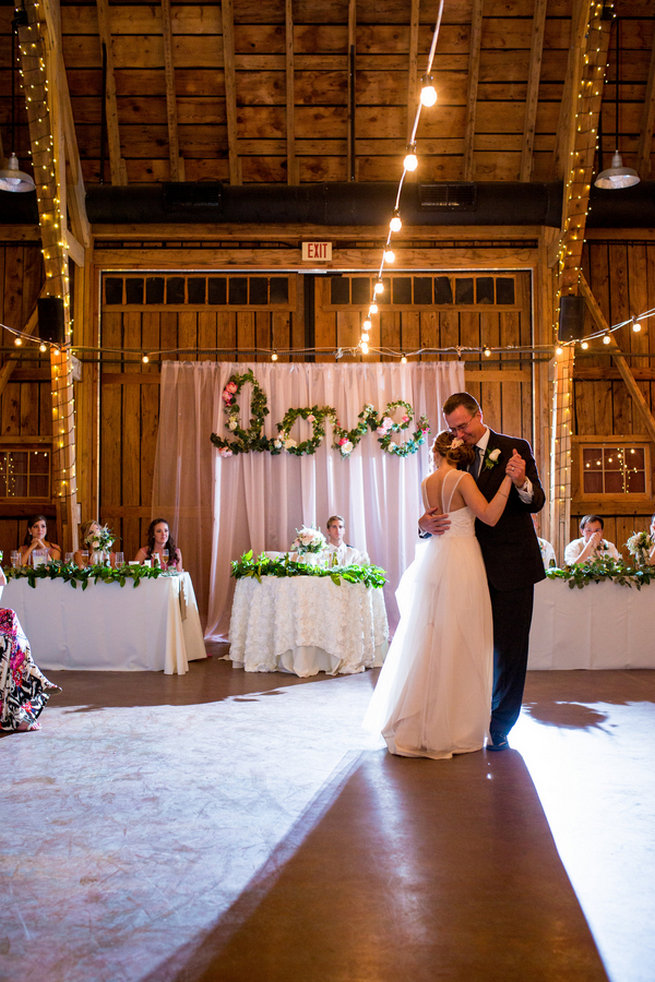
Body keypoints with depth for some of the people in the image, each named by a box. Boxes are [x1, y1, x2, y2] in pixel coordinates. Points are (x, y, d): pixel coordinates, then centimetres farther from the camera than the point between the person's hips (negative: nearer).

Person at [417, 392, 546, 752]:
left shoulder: (515, 449, -3)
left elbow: (536, 503, -8)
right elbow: (438, 508, 8)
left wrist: (521, 482, -31)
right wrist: (425, 522, -16)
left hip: (512, 566, -4)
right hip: (478, 567, 4)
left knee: (508, 648, 1)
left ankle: (500, 726, 15)